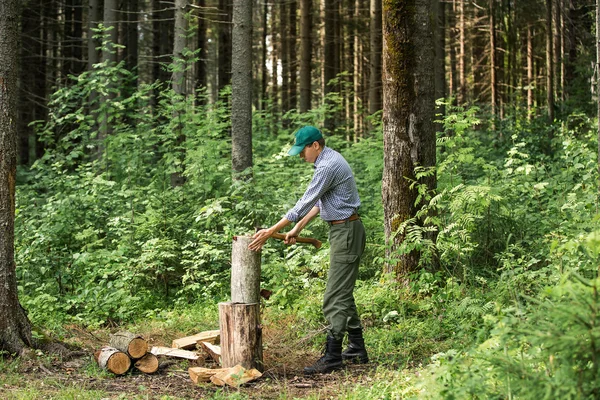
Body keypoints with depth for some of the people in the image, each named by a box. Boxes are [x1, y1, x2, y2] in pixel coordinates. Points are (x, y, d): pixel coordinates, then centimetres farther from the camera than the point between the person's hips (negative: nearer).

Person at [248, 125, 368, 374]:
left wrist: (271, 232, -18)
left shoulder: (328, 167, -19)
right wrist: (297, 229, 17)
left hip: (346, 232, -11)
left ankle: (332, 357, -9)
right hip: (343, 230, 11)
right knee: (343, 294, 15)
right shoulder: (330, 161, 14)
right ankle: (357, 350, 20)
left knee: (336, 297, -10)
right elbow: (319, 202, 21)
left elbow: (304, 204, -20)